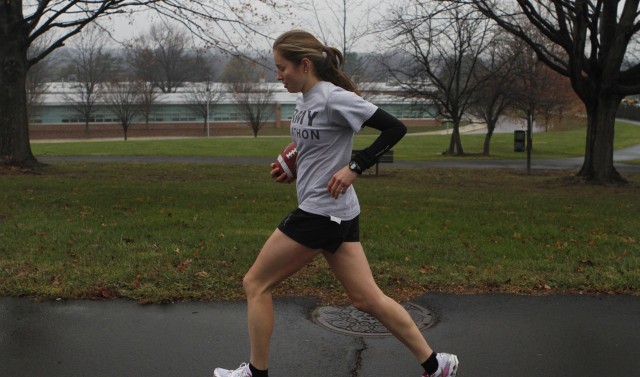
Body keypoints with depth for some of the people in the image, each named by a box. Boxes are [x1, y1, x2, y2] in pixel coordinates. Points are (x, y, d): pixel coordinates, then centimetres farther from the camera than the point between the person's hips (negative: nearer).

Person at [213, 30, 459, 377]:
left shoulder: (333, 98, -15)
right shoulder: (305, 101, 12)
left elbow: (395, 128, -16)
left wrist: (353, 168, -20)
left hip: (321, 214, -9)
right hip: (339, 215, 9)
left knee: (255, 284, 3)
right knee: (367, 298, 11)